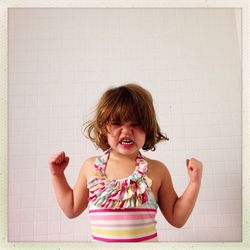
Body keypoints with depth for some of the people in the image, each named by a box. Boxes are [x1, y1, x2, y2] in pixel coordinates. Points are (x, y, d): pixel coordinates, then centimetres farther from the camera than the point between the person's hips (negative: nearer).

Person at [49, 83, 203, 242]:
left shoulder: (157, 170, -11)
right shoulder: (91, 167, -6)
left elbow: (177, 219, -3)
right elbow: (72, 209, 7)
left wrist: (195, 182, -13)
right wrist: (58, 175, 0)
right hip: (99, 242, 1)